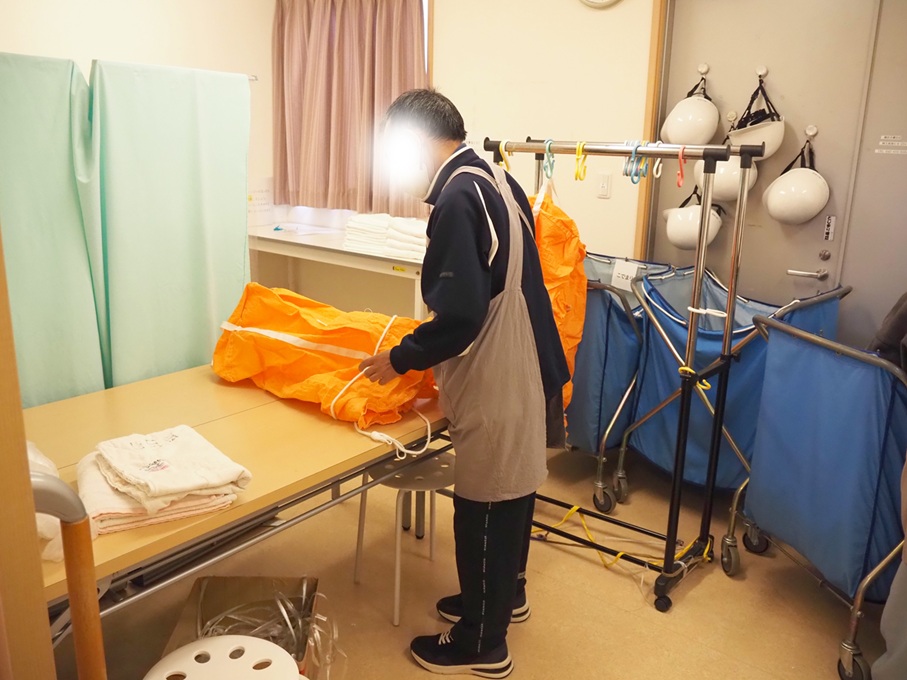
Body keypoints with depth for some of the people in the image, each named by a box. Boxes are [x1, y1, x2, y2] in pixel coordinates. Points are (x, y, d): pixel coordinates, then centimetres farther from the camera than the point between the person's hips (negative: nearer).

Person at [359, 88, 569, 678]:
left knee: (484, 508, 5)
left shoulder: (458, 197, -21)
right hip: (523, 369, 10)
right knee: (511, 493, 23)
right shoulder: (496, 181, 10)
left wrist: (401, 359, -12)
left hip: (496, 383, -10)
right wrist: (424, 348, 16)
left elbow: (462, 314, -26)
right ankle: (506, 594, 44)